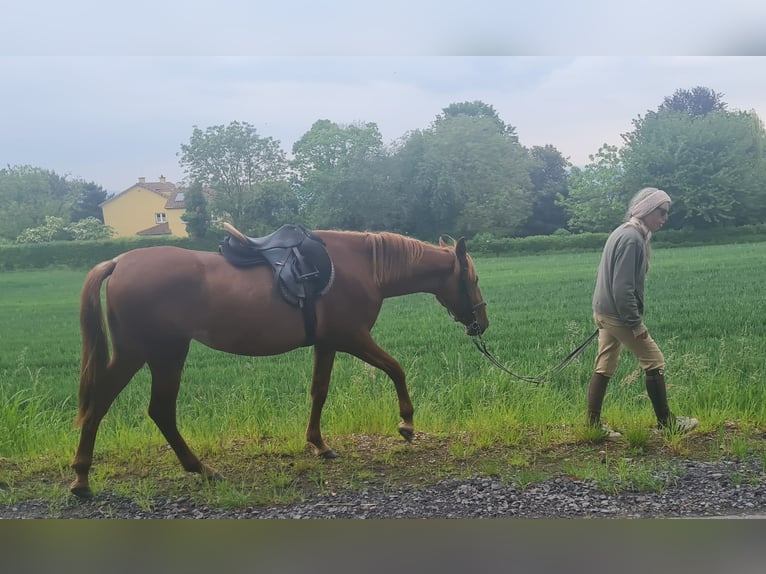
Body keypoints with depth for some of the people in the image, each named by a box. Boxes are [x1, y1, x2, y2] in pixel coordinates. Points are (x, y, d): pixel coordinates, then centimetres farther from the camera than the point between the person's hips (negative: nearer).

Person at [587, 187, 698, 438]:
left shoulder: (623, 233, 12)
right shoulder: (632, 238, -20)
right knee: (654, 362, 3)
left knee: (604, 368, 11)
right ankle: (665, 420, 15)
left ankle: (594, 423, 15)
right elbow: (623, 288, -24)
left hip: (605, 312, 10)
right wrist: (636, 324, -20)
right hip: (619, 314, -10)